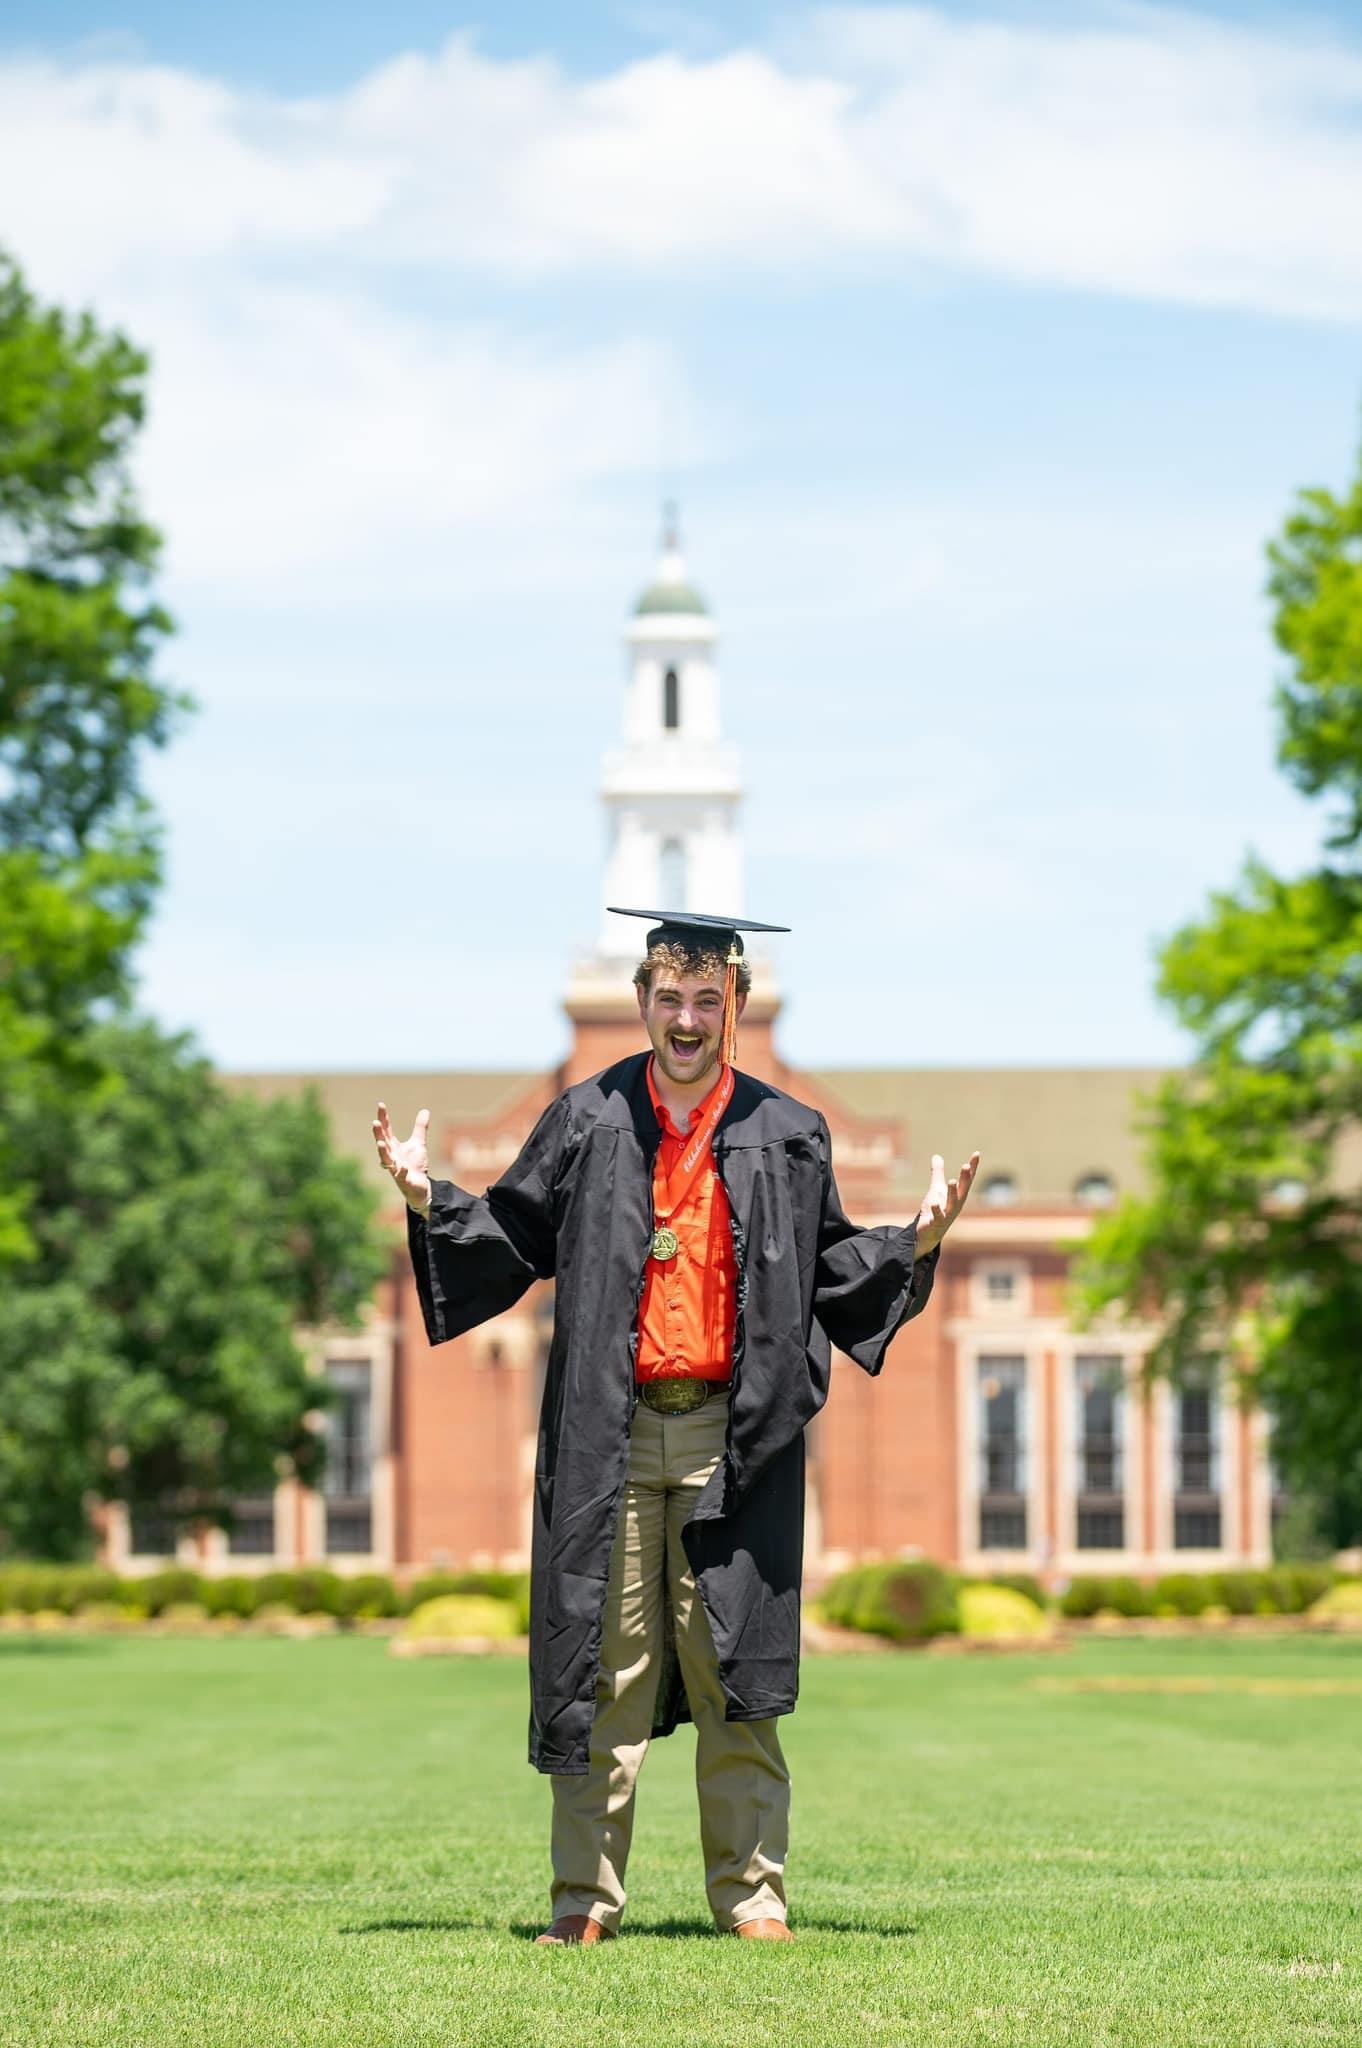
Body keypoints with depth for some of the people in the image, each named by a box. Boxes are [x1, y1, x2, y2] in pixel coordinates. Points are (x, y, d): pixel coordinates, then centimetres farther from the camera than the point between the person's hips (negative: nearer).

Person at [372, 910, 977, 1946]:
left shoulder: (787, 1137, 7)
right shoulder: (586, 1121, 7)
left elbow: (830, 1270, 12)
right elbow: (515, 1237, 13)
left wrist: (916, 1241, -2)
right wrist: (430, 1200, 0)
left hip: (732, 1435, 0)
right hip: (609, 1433, 0)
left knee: (733, 1669, 1)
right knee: (603, 1666, 1)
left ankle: (750, 1889, 8)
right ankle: (586, 1897, 6)